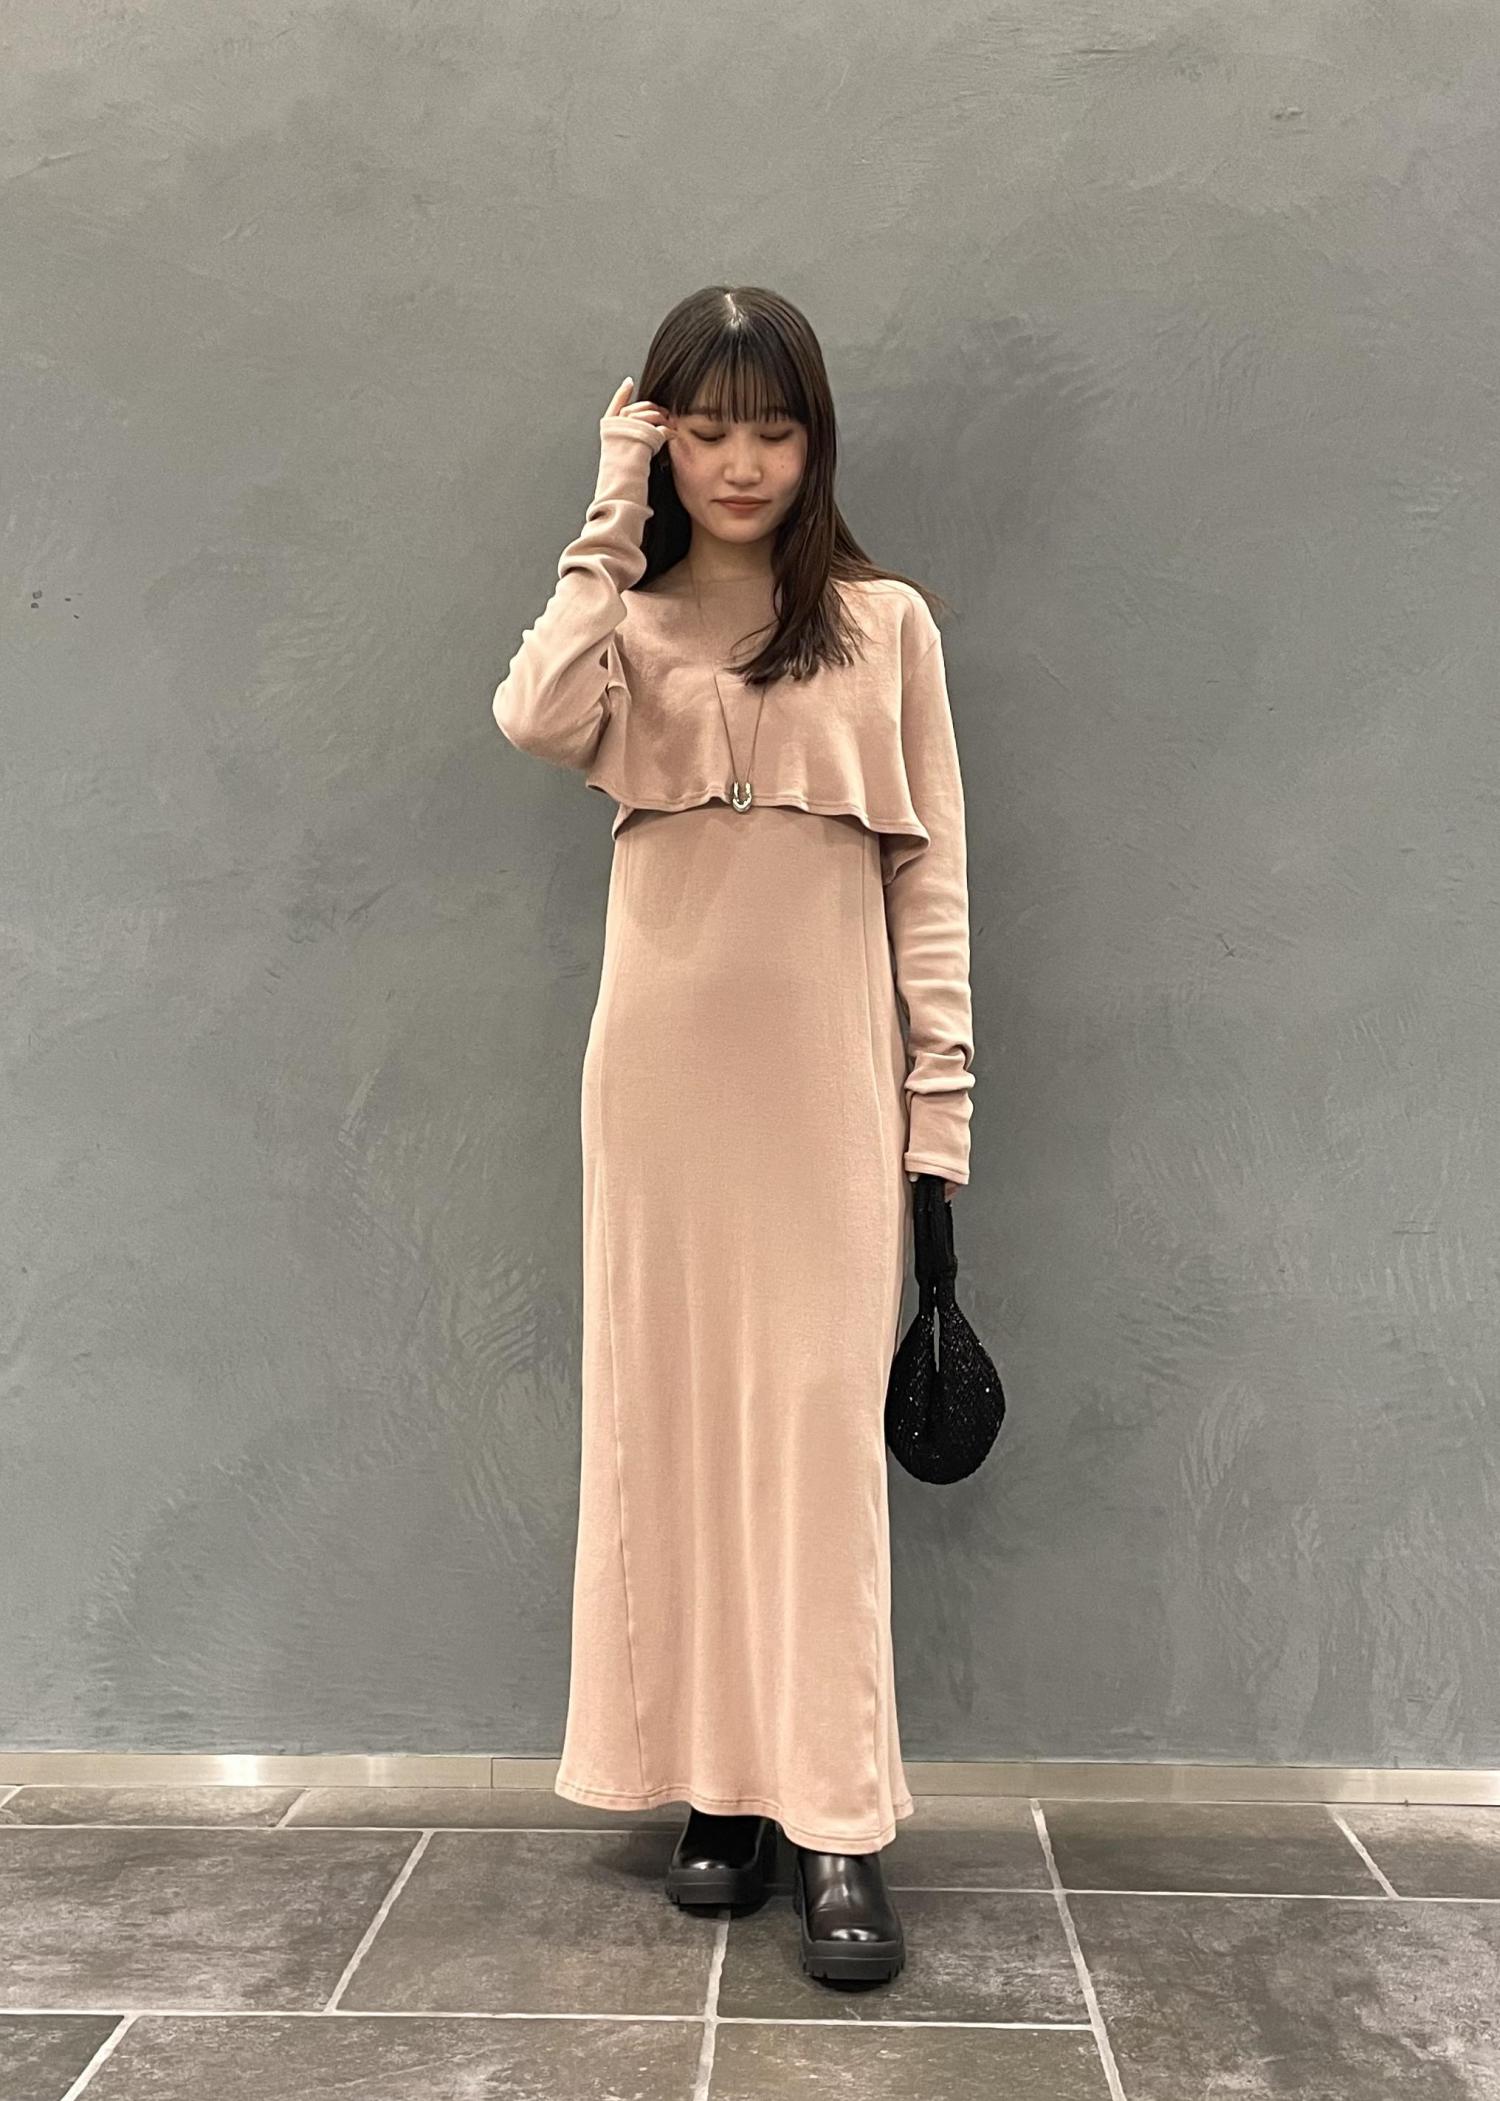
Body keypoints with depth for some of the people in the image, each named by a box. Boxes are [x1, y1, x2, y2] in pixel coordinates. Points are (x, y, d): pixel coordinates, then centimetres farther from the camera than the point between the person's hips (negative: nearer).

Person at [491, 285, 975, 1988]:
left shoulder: (884, 623, 7)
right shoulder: (627, 629, 10)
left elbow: (931, 870, 3)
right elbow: (535, 718, -14)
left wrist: (943, 1093, -3)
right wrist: (612, 522, -5)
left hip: (828, 1076, -2)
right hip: (663, 1069, 2)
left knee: (821, 1422, -3)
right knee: (674, 1413, 6)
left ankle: (837, 1823, 5)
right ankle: (720, 1781, 20)